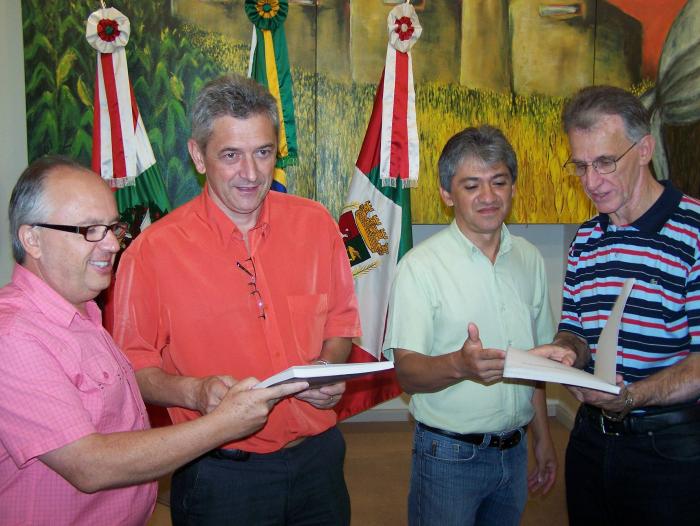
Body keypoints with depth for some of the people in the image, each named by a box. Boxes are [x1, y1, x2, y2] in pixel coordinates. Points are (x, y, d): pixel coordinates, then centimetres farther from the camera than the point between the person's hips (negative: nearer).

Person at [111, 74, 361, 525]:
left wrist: (329, 367, -9)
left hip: (318, 459, 4)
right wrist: (194, 391, -23)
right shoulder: (152, 251, -12)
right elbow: (133, 364, -6)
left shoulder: (316, 224, -2)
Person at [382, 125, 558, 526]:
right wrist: (459, 365, -38)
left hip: (514, 451, 5)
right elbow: (407, 373, -19)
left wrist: (543, 439, 14)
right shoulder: (421, 265, -13)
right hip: (449, 456, -5)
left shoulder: (530, 260, 4)